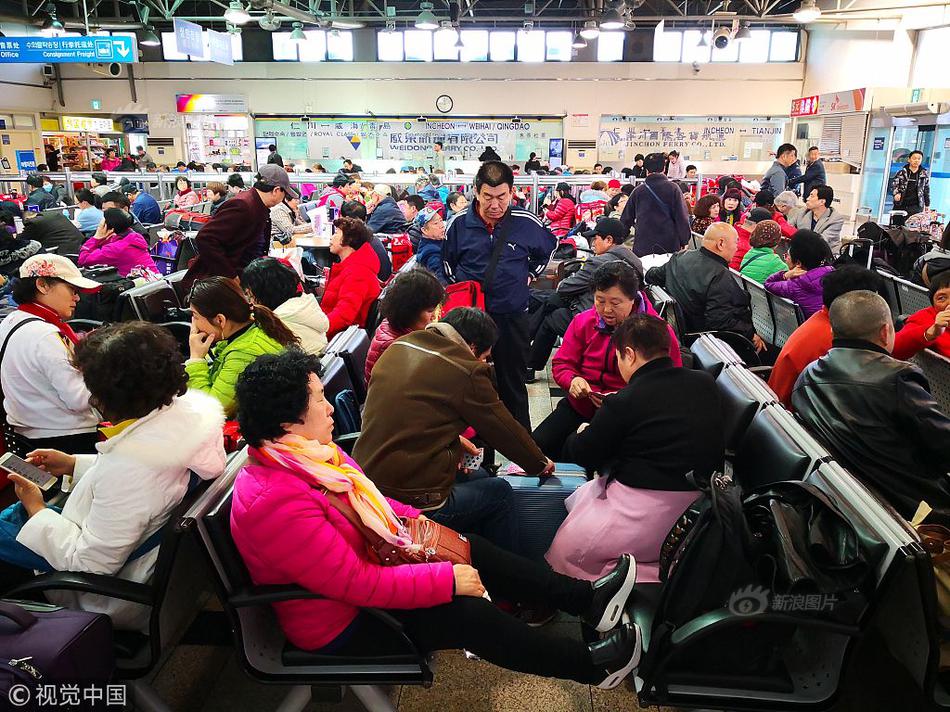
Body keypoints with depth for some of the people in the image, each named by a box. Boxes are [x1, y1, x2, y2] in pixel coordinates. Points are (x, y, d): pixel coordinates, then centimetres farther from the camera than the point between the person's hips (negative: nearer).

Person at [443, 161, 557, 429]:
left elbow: (548, 249, 15)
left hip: (512, 315, -1)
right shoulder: (460, 223, -5)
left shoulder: (527, 223, -7)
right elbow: (448, 260, 14)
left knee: (513, 382, 9)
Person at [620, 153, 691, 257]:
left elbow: (626, 218, 12)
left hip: (642, 246, 1)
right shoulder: (672, 188, -2)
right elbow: (682, 217, -4)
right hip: (669, 245, -1)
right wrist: (684, 241, 5)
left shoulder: (638, 190, 4)